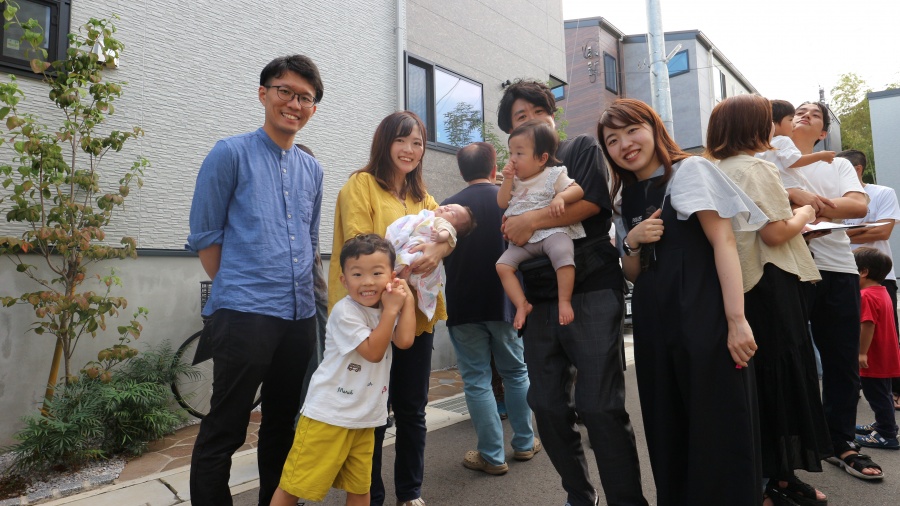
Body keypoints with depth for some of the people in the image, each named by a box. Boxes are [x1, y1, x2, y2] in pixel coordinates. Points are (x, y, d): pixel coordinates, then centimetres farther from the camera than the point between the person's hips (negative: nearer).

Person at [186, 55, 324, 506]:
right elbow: (204, 236, -2)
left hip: (300, 316, 6)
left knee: (283, 424, 17)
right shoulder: (231, 153, -2)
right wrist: (236, 289, 1)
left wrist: (297, 289, 14)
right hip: (244, 315, -5)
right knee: (224, 431, 3)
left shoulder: (312, 170, 13)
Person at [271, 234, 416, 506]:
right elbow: (373, 351, -21)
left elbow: (404, 341, -11)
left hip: (364, 416, 6)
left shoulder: (386, 309, 5)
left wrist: (407, 299, -9)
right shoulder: (345, 312, -17)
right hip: (329, 413, -6)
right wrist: (391, 309, -21)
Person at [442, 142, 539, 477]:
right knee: (516, 372, 17)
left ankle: (493, 456, 13)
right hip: (505, 302, 2)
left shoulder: (448, 207, -4)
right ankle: (524, 443, 28)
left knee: (477, 380, 7)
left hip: (463, 307, -1)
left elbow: (440, 257, 3)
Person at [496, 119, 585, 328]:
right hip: (523, 239, 6)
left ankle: (565, 301, -25)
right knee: (503, 265, -10)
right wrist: (508, 180, -3)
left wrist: (561, 197, -27)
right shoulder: (515, 181, 14)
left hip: (552, 232, -6)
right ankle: (522, 304, -5)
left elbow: (578, 190, -8)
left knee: (563, 253, -36)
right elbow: (502, 203, 8)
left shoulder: (553, 175, -2)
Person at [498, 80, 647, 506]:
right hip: (539, 301, 5)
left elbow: (592, 200, -10)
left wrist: (532, 220, -15)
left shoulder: (582, 149, 8)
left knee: (599, 406, -7)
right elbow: (507, 235, 16)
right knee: (547, 407, 7)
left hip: (591, 293, -4)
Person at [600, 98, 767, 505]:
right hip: (654, 323, 6)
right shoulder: (628, 199, 15)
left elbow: (723, 241, -10)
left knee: (719, 429, 0)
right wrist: (631, 242, -4)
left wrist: (736, 319, -18)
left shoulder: (689, 169, 0)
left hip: (702, 315, -6)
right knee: (668, 433, 13)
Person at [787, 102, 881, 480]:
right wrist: (798, 196, -18)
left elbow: (860, 205, 0)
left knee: (843, 361, 8)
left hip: (838, 268, 4)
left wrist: (811, 202, -13)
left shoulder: (839, 165, 18)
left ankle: (840, 443, 22)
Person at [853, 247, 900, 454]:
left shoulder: (866, 296, -23)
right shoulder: (882, 292, 10)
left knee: (877, 395, 1)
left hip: (874, 359, -11)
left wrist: (862, 353, -24)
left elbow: (868, 326, -29)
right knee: (881, 394, 23)